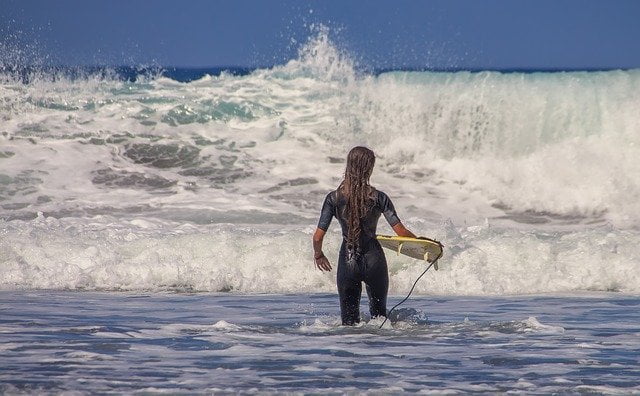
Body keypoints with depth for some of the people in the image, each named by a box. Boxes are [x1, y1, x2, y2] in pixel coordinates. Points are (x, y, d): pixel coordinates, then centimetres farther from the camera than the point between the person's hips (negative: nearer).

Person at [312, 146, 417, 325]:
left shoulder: (334, 198, -6)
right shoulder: (378, 197, -9)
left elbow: (318, 237, -7)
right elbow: (401, 232, -11)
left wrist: (318, 254, 14)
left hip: (348, 262, 0)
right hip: (374, 260, 0)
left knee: (349, 318, 9)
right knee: (379, 312, 21)